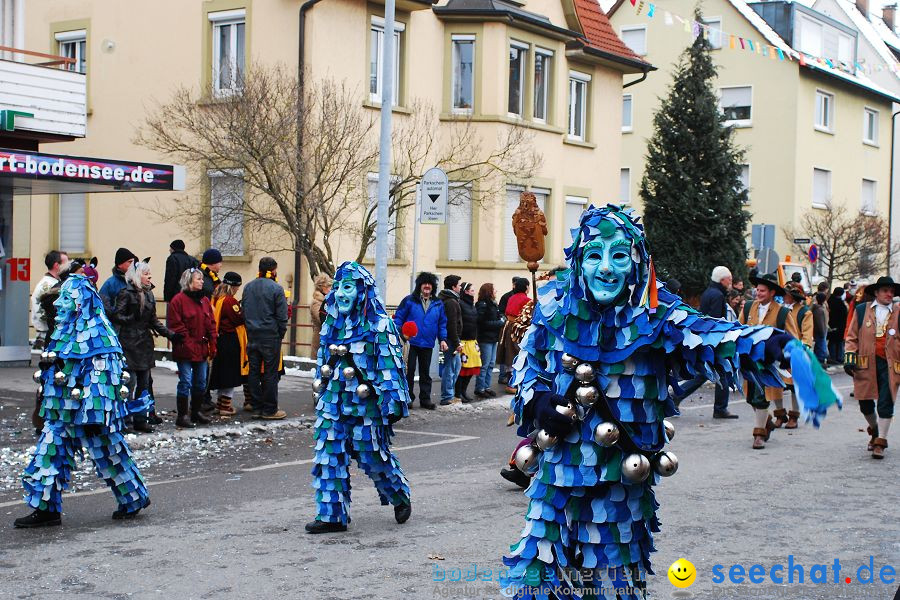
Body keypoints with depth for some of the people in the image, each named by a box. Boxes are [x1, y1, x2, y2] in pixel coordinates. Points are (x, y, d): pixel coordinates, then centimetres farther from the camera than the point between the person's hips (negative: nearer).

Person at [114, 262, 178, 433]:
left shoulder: (148, 294, 15)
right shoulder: (126, 294, -7)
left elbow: (153, 320, 19)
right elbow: (117, 317, -13)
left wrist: (171, 335, 12)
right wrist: (134, 319, -21)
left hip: (145, 344, 8)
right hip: (129, 344, -7)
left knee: (144, 384, 9)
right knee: (130, 384, -9)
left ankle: (141, 420, 14)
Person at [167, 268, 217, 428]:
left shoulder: (204, 300, 12)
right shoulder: (178, 300, -9)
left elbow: (211, 324, 15)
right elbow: (175, 325, -12)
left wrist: (212, 344, 7)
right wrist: (186, 342, -15)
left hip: (202, 349, 7)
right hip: (185, 350, -7)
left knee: (201, 383, 12)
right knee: (185, 382, -5)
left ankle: (196, 412, 26)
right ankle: (182, 416, 2)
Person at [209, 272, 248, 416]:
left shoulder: (217, 298, 8)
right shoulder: (230, 301, -18)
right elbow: (240, 318, -19)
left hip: (220, 339, 9)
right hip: (231, 341, -9)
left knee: (222, 371, 17)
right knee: (230, 373, -1)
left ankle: (220, 403, 26)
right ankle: (225, 406, 2)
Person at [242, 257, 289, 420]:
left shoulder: (248, 287, 8)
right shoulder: (276, 289, -10)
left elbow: (244, 311, 13)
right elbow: (282, 316, -10)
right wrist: (280, 334, 3)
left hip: (252, 335, 6)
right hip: (271, 336, -6)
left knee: (254, 371, 10)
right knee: (270, 373, 0)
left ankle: (257, 407, 14)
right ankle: (269, 410, 3)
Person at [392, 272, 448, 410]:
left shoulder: (438, 304, 8)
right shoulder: (409, 301, -3)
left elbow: (442, 323, 13)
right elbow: (398, 318, -3)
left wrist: (443, 339, 4)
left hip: (427, 344, 3)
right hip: (410, 342, -3)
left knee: (425, 373, 11)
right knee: (409, 371, 0)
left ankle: (425, 399, 17)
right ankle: (408, 398, 9)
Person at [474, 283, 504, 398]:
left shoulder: (493, 304, 14)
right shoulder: (482, 305, -13)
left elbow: (499, 316, 23)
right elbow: (483, 322, -18)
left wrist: (502, 318, 1)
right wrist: (499, 323, -14)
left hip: (493, 338, 9)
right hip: (485, 338, -9)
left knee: (491, 363, 11)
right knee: (485, 364, -5)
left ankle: (486, 387, 18)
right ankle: (479, 389, 2)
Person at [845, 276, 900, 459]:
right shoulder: (861, 310, 8)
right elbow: (852, 337, 9)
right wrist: (850, 356, -1)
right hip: (866, 364, 1)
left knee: (885, 404, -5)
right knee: (865, 403, 7)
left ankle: (880, 442, 4)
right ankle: (874, 429, 35)